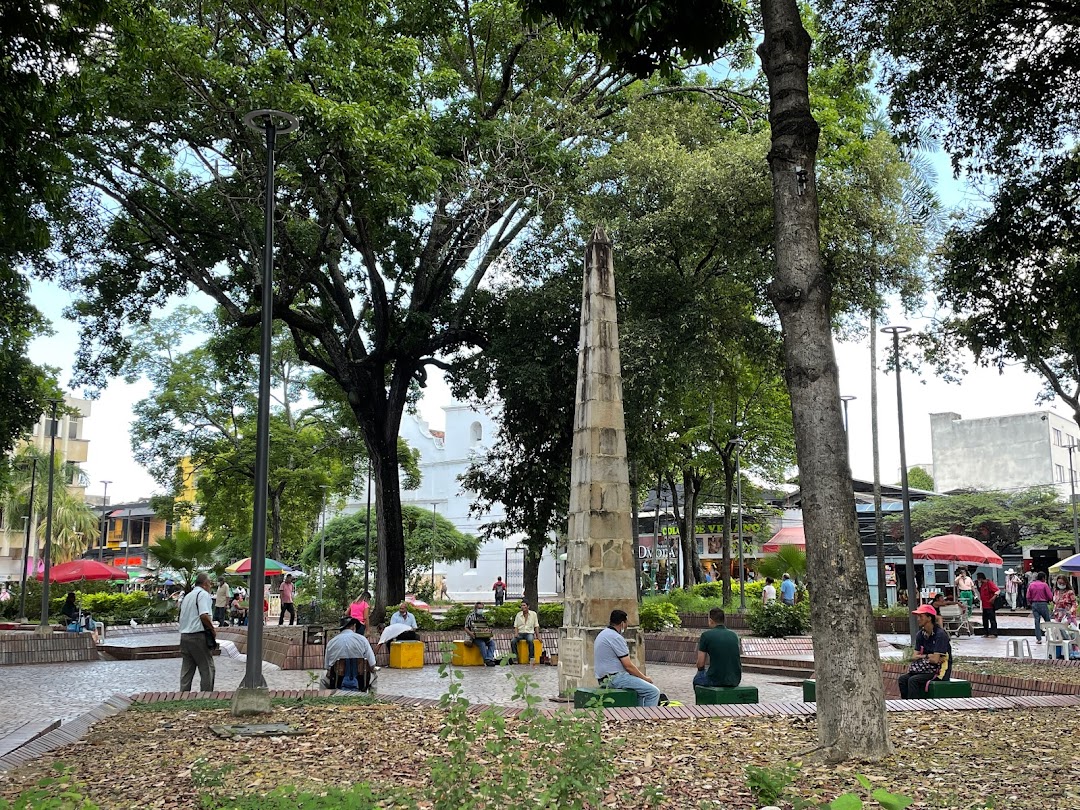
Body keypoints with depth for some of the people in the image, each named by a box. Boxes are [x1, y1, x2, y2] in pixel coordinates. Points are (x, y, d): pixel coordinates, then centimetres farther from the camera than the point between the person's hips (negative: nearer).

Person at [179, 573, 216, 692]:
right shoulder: (203, 594, -8)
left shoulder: (187, 596, 20)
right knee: (207, 669, -1)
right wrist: (213, 631, -9)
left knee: (186, 669, 11)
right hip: (198, 635, -8)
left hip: (184, 635, 8)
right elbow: (204, 616, -21)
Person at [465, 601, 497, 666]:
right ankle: (487, 660, -34)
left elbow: (488, 627, 19)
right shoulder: (470, 617, 2)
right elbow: (466, 628, -1)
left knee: (492, 643, -21)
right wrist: (471, 634, -20)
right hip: (475, 637, -5)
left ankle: (490, 658, -33)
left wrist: (489, 630, -6)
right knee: (482, 644, -33)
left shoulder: (484, 617, 18)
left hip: (484, 637, 5)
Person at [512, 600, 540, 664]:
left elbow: (536, 626, 8)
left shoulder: (533, 614, 7)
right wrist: (516, 634, -8)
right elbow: (516, 626, 10)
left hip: (529, 633, -2)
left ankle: (531, 659, -32)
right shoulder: (518, 615, 11)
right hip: (520, 633, 2)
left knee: (530, 641, -37)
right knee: (513, 642, -28)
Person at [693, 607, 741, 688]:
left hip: (716, 680, -4)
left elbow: (700, 664, -6)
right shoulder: (734, 635, 9)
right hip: (735, 680, 5)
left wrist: (701, 671, 17)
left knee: (697, 679, 29)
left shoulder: (706, 635, -7)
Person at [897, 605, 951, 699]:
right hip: (927, 668, 7)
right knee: (903, 679, -14)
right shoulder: (921, 634, 7)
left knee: (913, 680, -27)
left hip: (940, 670, -7)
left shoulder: (940, 634, -16)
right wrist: (929, 656, -11)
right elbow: (914, 657, 5)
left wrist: (923, 656, -4)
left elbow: (935, 659, -21)